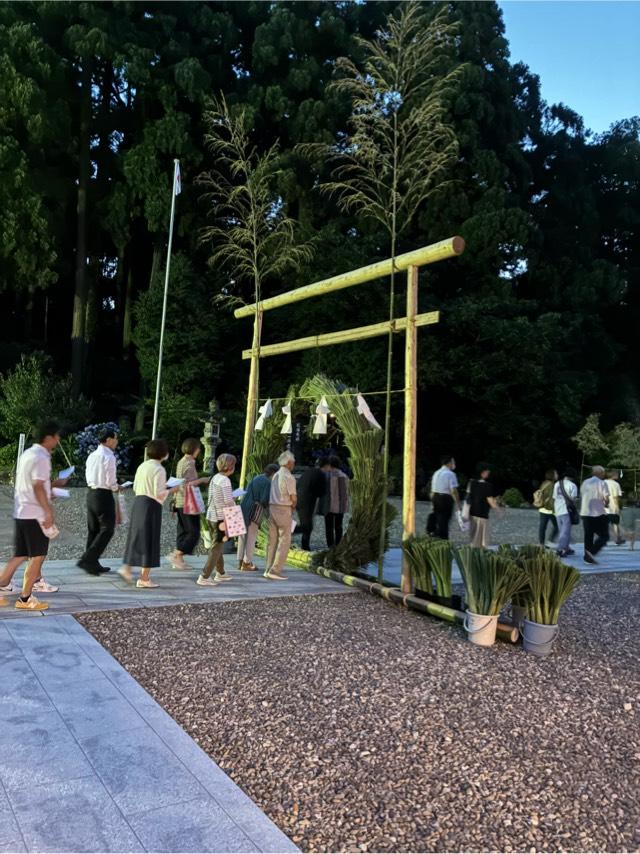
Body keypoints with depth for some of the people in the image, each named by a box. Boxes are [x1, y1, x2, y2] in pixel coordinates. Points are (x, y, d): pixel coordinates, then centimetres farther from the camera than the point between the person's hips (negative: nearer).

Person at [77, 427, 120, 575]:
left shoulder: (92, 456, 9)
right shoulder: (109, 457, -16)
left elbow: (88, 475, 14)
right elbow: (111, 482, -16)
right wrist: (117, 488, 3)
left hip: (91, 492, 9)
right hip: (104, 495, -9)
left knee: (93, 530, 14)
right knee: (107, 530, 0)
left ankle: (92, 564, 21)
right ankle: (87, 559, -6)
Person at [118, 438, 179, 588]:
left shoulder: (142, 466, 9)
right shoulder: (159, 469, -14)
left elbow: (135, 487, 14)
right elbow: (159, 494, -17)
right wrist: (171, 490, -2)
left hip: (138, 502, 7)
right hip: (151, 505, -7)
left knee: (136, 536, 18)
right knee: (149, 540, 2)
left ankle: (126, 568, 17)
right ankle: (144, 578, 8)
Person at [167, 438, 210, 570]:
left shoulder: (181, 462, 14)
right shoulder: (189, 464, -15)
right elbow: (187, 484, -22)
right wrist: (201, 480, -14)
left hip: (180, 503, 10)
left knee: (182, 532, 12)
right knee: (193, 533, -3)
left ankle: (179, 560, 14)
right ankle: (175, 555, -6)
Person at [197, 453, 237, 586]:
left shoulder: (215, 478, 9)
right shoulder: (225, 480, -17)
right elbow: (228, 500, -24)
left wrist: (231, 499, 14)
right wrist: (234, 505, -5)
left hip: (211, 516, 9)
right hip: (221, 517, -9)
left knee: (218, 546, 21)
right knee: (216, 548, -1)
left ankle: (220, 573, 35)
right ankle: (204, 577, -1)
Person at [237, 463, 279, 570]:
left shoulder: (256, 478, 12)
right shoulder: (268, 482, -12)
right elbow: (264, 500, -17)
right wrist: (268, 506, 2)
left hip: (245, 508, 8)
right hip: (256, 510, -8)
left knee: (243, 535, 12)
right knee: (251, 537, 0)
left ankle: (241, 561, 19)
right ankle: (247, 563, 4)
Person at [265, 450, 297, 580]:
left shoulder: (276, 475, 12)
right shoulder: (289, 477, -13)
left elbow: (277, 494, 12)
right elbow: (293, 498, -11)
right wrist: (293, 507, 9)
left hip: (272, 507, 8)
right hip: (284, 510, -8)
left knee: (273, 540, 11)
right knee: (284, 541, -3)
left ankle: (269, 569, 14)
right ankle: (275, 571, -7)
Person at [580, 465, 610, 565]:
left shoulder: (585, 483, 11)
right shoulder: (602, 483, -6)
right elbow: (606, 499, -10)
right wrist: (605, 504, 10)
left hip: (585, 513, 6)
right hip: (599, 513, -5)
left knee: (588, 536, 10)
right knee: (604, 536, 3)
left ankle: (587, 557, 9)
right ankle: (592, 552, -14)